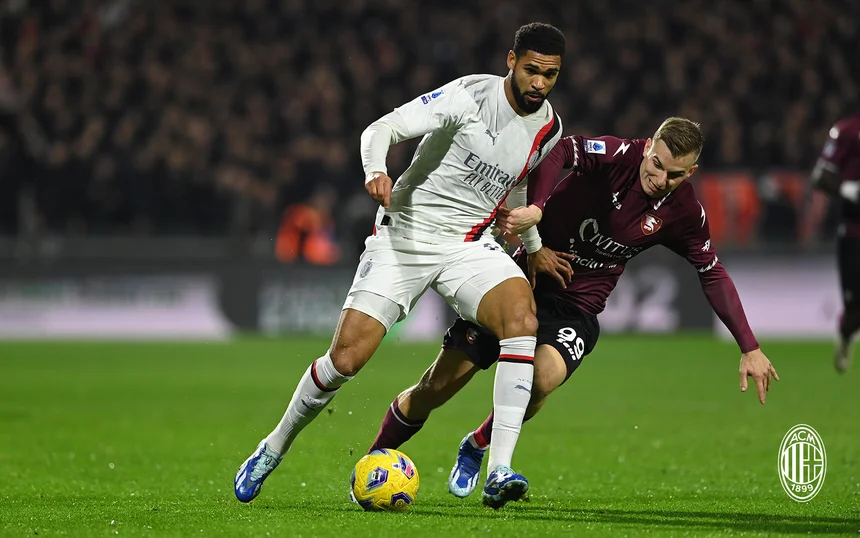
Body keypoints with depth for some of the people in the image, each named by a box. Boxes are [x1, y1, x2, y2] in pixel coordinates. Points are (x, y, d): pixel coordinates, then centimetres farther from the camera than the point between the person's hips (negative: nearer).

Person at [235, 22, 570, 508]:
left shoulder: (549, 130, 2)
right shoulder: (471, 95, -15)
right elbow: (381, 130, -18)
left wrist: (534, 248, 25)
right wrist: (377, 171, -38)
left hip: (469, 244, 4)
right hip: (404, 234, -3)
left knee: (523, 316, -28)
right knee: (346, 357, -12)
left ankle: (500, 471, -30)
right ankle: (273, 451, 17)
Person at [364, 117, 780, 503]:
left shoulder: (683, 214, -6)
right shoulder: (616, 155, -18)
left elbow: (713, 275, 7)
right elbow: (559, 151, -36)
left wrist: (750, 348, 5)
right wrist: (535, 208, -53)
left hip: (576, 308, 2)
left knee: (542, 379, -29)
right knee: (438, 386, -4)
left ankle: (476, 447, 0)